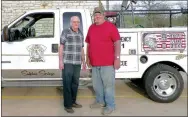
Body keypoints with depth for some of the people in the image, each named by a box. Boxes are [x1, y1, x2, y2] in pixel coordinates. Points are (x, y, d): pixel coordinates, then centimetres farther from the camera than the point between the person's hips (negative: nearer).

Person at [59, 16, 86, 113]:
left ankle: (73, 102, 26)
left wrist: (83, 61, 16)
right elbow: (61, 47, -6)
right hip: (67, 62, -6)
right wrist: (60, 61, -12)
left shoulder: (80, 34, 13)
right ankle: (67, 105, 5)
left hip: (77, 63, 6)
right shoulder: (65, 32, -4)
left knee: (75, 83, 12)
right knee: (67, 83, -3)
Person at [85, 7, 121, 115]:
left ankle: (110, 105, 13)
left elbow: (117, 43, -9)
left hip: (107, 63, -6)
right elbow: (88, 44, 18)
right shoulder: (91, 28, 13)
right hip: (95, 62, 7)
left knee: (108, 85, 0)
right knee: (96, 84, 17)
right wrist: (88, 58, 17)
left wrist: (117, 58, -14)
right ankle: (100, 101, 34)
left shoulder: (110, 26, -5)